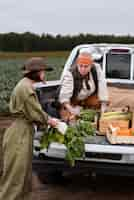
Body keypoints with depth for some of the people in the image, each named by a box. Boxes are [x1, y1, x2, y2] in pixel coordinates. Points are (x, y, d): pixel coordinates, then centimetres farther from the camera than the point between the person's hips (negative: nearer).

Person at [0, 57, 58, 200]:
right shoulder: (25, 88, -20)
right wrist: (49, 120, 0)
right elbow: (34, 112, -16)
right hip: (20, 134, -10)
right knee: (16, 172, 0)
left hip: (24, 132, 10)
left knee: (24, 170, 19)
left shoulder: (27, 86, 12)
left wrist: (47, 119, 8)